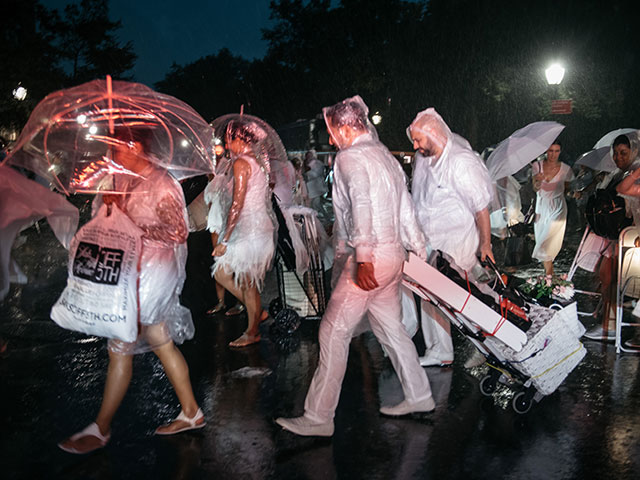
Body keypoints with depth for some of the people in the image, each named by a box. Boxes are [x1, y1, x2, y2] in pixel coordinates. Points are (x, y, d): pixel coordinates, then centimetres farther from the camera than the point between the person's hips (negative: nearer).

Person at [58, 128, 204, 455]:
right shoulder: (126, 181, 10)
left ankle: (101, 428, 13)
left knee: (119, 349, -1)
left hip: (152, 274, -9)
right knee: (163, 344, 14)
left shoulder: (161, 185, -16)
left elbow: (177, 232, -20)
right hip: (135, 271, 9)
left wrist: (133, 227, -20)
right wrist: (111, 204, 2)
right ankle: (191, 412, 25)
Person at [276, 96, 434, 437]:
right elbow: (405, 207, 20)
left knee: (333, 333, -4)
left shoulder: (350, 157, -10)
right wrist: (418, 249, 24)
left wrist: (364, 258, -31)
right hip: (392, 255, 10)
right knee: (390, 328, 19)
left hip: (369, 259, -9)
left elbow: (362, 204, -26)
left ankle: (318, 418, 1)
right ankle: (418, 396, 29)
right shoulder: (385, 155, 18)